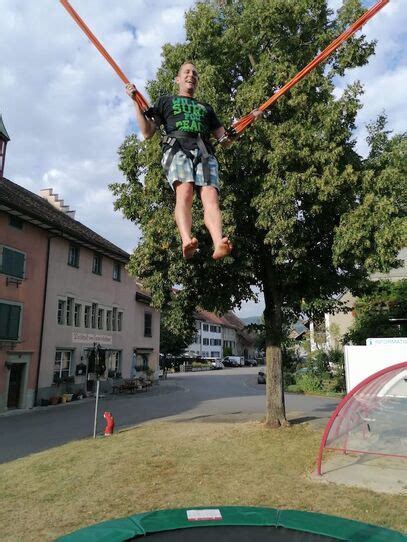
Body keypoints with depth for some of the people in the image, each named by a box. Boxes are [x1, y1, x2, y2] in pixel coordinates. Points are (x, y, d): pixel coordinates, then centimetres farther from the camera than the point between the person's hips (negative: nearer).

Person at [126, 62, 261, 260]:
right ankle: (187, 242, -52)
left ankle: (219, 244, -50)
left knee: (210, 196, -28)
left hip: (204, 153, 2)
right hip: (177, 148, -2)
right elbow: (147, 133, 20)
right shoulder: (165, 101, 32)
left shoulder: (206, 108, 39)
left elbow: (226, 140, 32)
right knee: (184, 191, -33)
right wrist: (136, 102, 13)